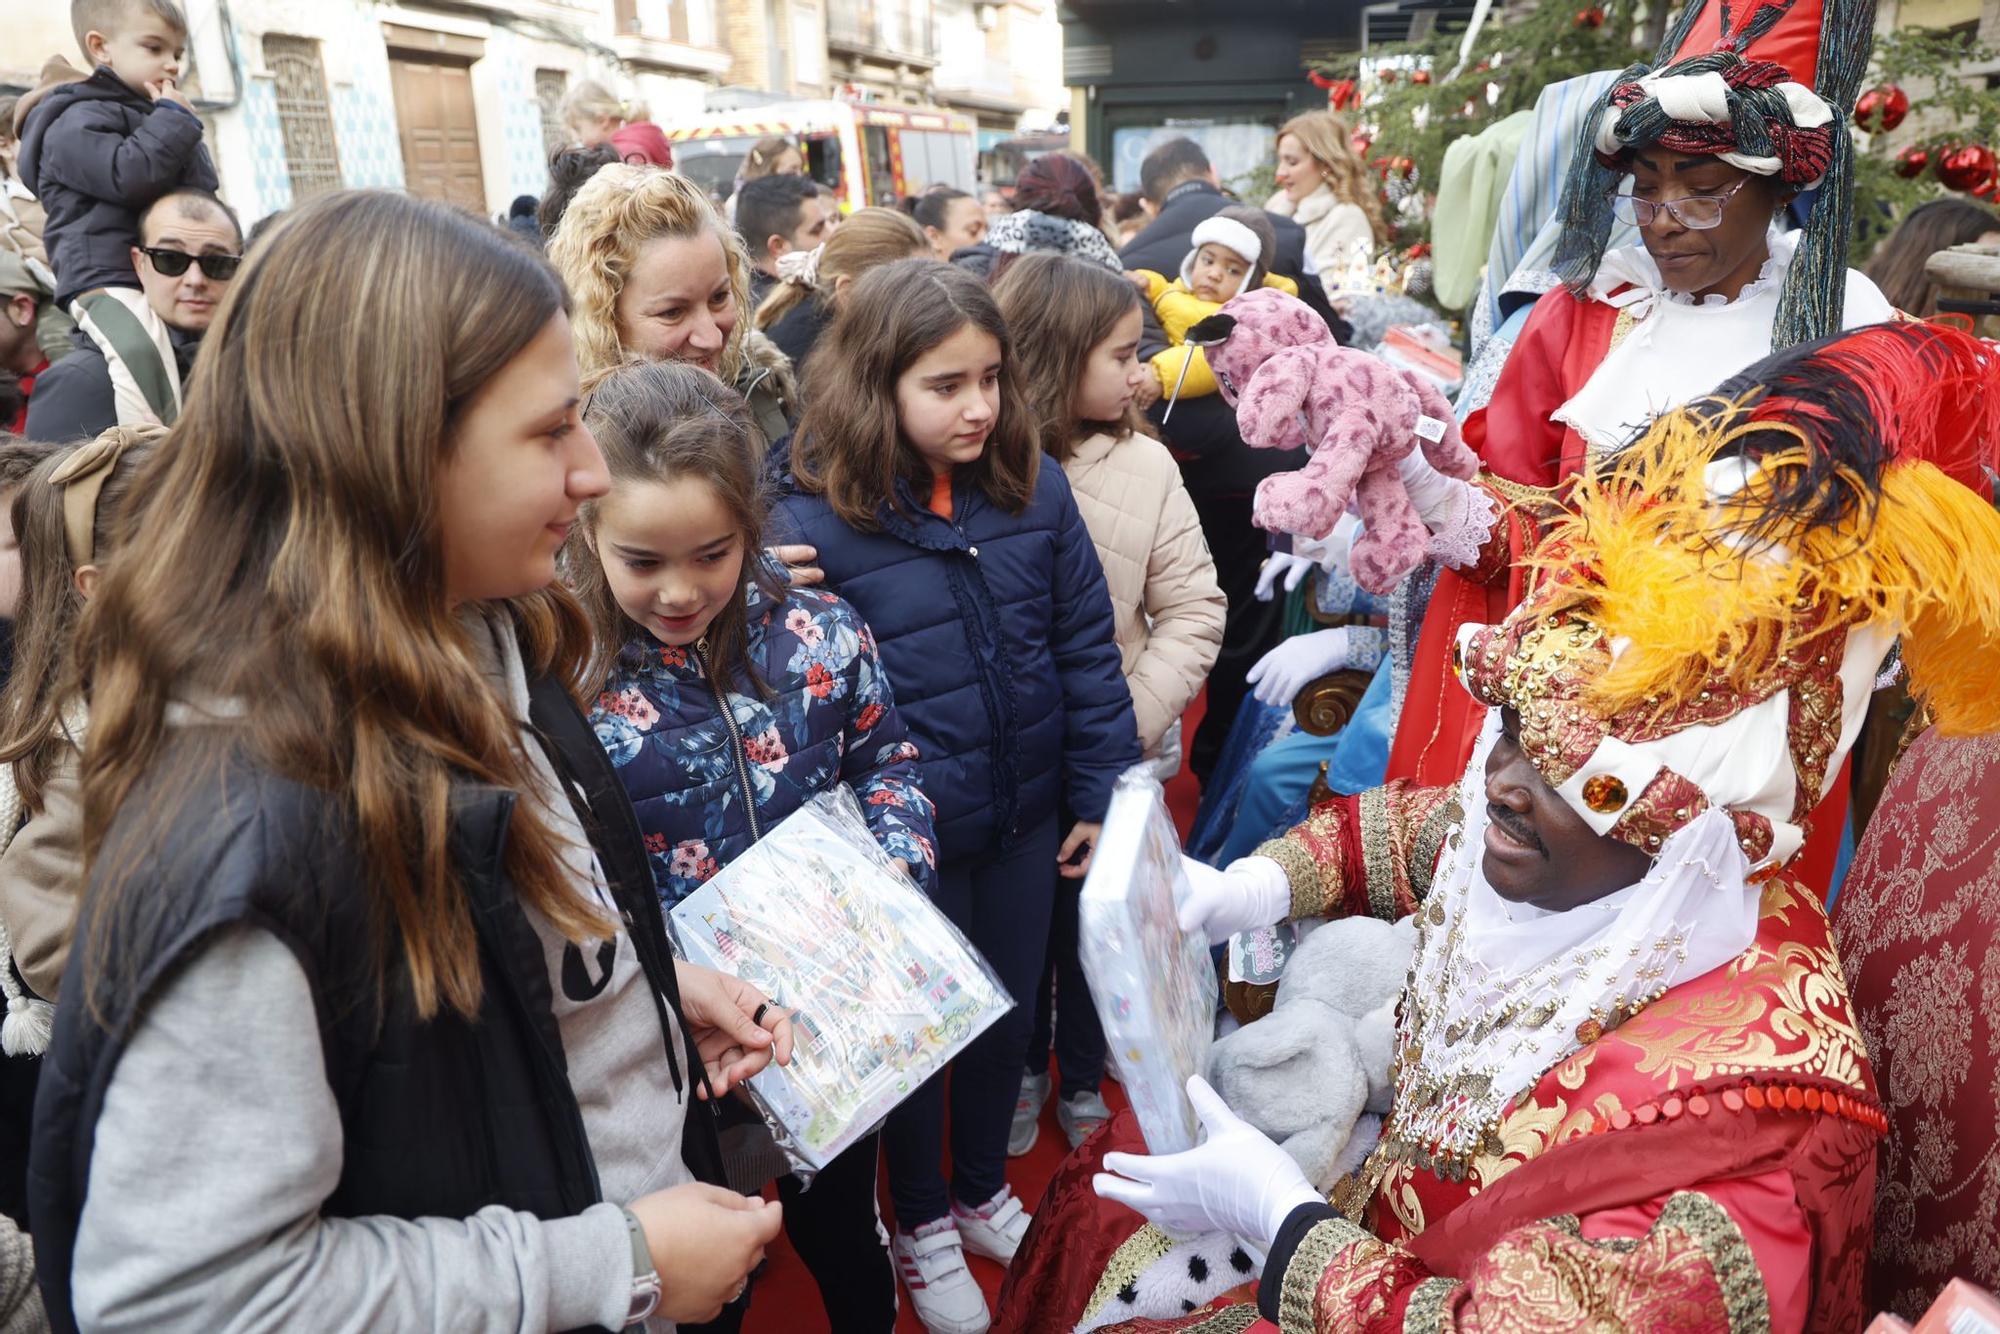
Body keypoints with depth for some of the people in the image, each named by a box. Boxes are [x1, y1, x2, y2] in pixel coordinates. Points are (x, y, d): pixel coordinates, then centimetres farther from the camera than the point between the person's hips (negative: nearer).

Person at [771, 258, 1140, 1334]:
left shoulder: (1035, 490, -5)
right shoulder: (815, 519, -17)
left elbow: (1087, 649, 1)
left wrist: (1103, 793, 2)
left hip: (1026, 819, 4)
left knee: (1007, 1009, 22)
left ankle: (985, 1190, 49)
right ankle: (922, 1225, 43)